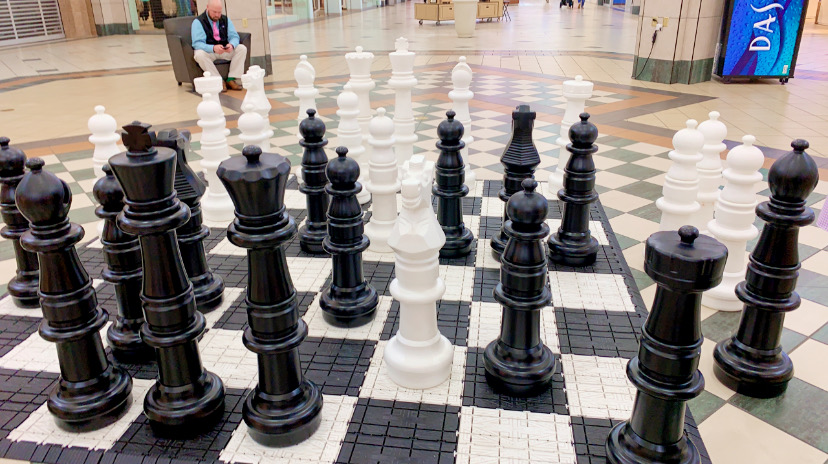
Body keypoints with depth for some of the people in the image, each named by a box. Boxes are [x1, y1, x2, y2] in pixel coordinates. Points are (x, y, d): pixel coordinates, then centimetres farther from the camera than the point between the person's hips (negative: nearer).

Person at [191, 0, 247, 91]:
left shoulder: (225, 19, 6)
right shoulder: (198, 21, -9)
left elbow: (234, 36, 2)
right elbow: (197, 43, -18)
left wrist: (232, 45, -25)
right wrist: (213, 48, -38)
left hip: (225, 51, 4)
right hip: (208, 51, -4)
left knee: (242, 48, -18)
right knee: (200, 54, -37)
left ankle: (231, 79, -22)